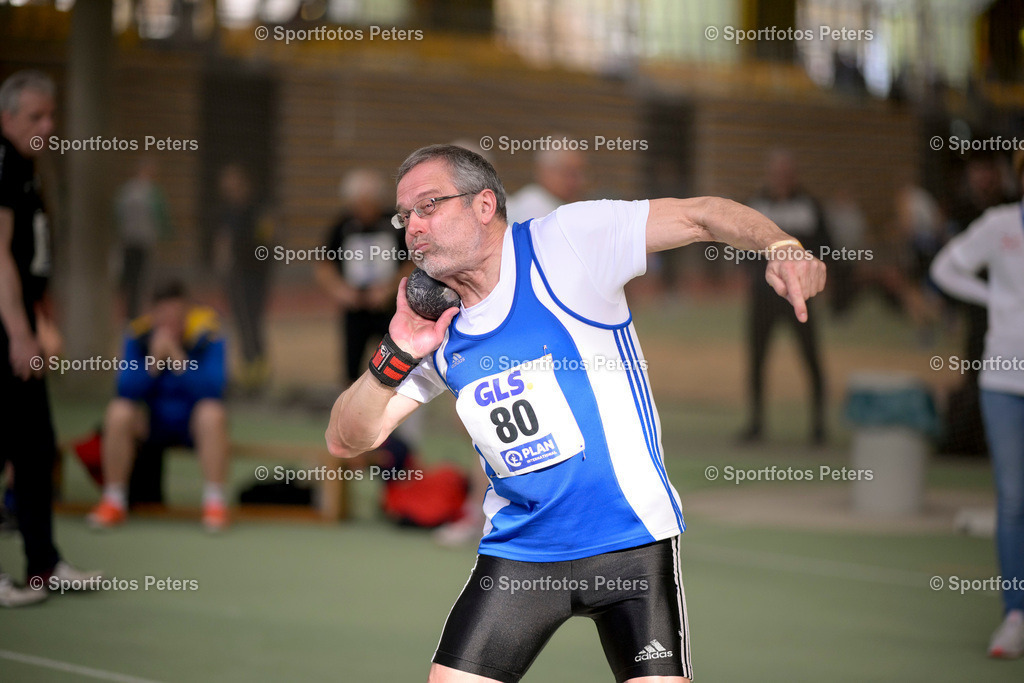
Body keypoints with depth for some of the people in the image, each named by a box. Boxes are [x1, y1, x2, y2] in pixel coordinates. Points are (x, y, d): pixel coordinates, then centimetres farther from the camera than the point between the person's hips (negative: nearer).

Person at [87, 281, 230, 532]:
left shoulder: (207, 333, -15)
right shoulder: (139, 334, -10)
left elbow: (213, 388, -27)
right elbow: (127, 390, -16)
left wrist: (177, 356, -36)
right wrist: (153, 360, -31)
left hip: (193, 426, -2)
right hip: (153, 424, 2)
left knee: (212, 412, -34)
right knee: (118, 412, -25)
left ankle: (214, 502, -26)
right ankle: (114, 502, -13)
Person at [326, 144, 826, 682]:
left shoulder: (565, 243, -7)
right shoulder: (436, 330, 6)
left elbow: (700, 214, -10)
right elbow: (347, 440, 5)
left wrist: (780, 246, -28)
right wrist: (395, 357, -11)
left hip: (631, 541, -4)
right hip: (518, 552, 4)